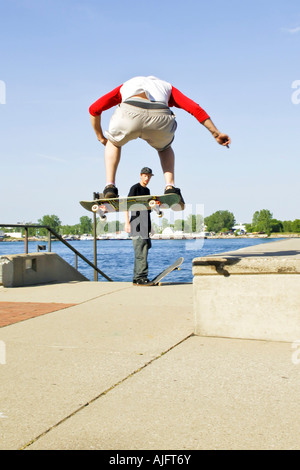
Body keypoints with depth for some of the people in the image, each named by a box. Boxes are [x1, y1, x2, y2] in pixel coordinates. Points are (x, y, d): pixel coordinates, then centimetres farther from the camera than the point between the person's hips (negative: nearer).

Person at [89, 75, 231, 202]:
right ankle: (170, 187, 16)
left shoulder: (126, 85, 43)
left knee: (113, 143, 34)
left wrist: (100, 137, 45)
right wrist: (216, 133, 26)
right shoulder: (167, 87, 42)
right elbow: (195, 108, 26)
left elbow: (94, 109, 34)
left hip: (130, 113, 0)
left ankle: (110, 186, 16)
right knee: (164, 148, 36)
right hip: (160, 118, 1)